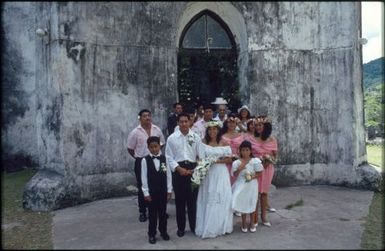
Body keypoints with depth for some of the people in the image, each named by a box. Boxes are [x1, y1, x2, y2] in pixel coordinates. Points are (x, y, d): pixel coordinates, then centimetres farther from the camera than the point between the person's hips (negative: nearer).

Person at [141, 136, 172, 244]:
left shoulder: (164, 159, -3)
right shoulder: (145, 160, -9)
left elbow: (168, 175, 1)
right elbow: (144, 178, -7)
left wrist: (169, 190, 1)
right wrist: (146, 193, -8)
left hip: (163, 190, 2)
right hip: (151, 191, -2)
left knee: (162, 212, 14)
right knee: (152, 213, 9)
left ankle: (163, 231, 30)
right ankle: (152, 234, 23)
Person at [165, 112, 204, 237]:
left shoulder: (196, 137, 2)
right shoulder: (171, 138, -1)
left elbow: (201, 156, 2)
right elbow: (169, 157, -2)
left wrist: (194, 170, -9)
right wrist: (178, 168, -13)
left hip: (193, 169, 1)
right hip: (178, 170, 0)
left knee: (193, 199, 8)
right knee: (180, 200, 8)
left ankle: (194, 226, 25)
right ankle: (181, 227, 22)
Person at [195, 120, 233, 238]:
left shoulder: (223, 143, -1)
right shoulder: (203, 142, 2)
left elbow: (229, 159, -2)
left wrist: (217, 161, -14)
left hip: (221, 174, 0)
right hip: (207, 173, 1)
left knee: (221, 198, 3)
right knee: (207, 199, 4)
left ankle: (220, 226, 18)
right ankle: (207, 226, 16)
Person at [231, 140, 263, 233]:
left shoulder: (255, 161, -6)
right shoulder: (237, 162, -5)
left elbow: (259, 173, -1)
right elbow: (235, 175, -5)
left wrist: (252, 177, -17)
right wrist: (240, 168, -21)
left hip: (251, 185, 0)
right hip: (241, 185, 0)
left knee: (251, 204, 10)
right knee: (242, 204, 5)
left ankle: (252, 223, 29)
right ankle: (243, 224, 22)